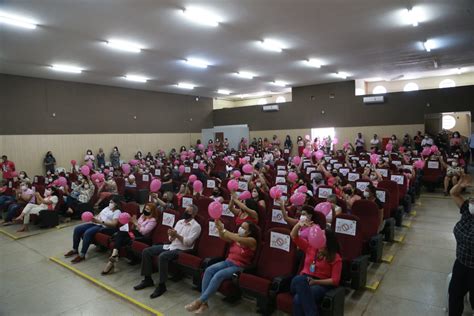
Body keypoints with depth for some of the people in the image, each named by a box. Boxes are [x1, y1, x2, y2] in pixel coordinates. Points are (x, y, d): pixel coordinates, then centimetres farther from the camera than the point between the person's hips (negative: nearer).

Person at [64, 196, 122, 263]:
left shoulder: (117, 212, -5)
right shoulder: (107, 208, 23)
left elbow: (114, 224, -18)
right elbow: (98, 215, 22)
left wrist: (100, 221, -24)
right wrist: (93, 218, -2)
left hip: (104, 227, -9)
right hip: (95, 224, 9)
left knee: (88, 232, -32)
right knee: (77, 229, -4)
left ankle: (82, 255, -23)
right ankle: (75, 250, 10)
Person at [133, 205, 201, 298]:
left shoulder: (196, 226, -7)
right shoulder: (180, 221, 15)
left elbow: (188, 242, -17)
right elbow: (171, 239, 13)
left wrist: (176, 235, -18)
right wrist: (171, 235, -10)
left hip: (181, 249, -8)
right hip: (170, 245, 8)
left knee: (162, 256, -35)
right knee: (146, 251, -3)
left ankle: (162, 285, -20)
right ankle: (148, 279, 5)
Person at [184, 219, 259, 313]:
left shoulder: (252, 241, -11)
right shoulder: (236, 236, 9)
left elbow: (238, 239, -29)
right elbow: (223, 237, -5)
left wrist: (223, 229, -27)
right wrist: (219, 228, -25)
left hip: (239, 267, -6)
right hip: (228, 262, 6)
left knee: (218, 275, -31)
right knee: (208, 270, -21)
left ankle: (199, 301, -22)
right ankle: (204, 303, -20)